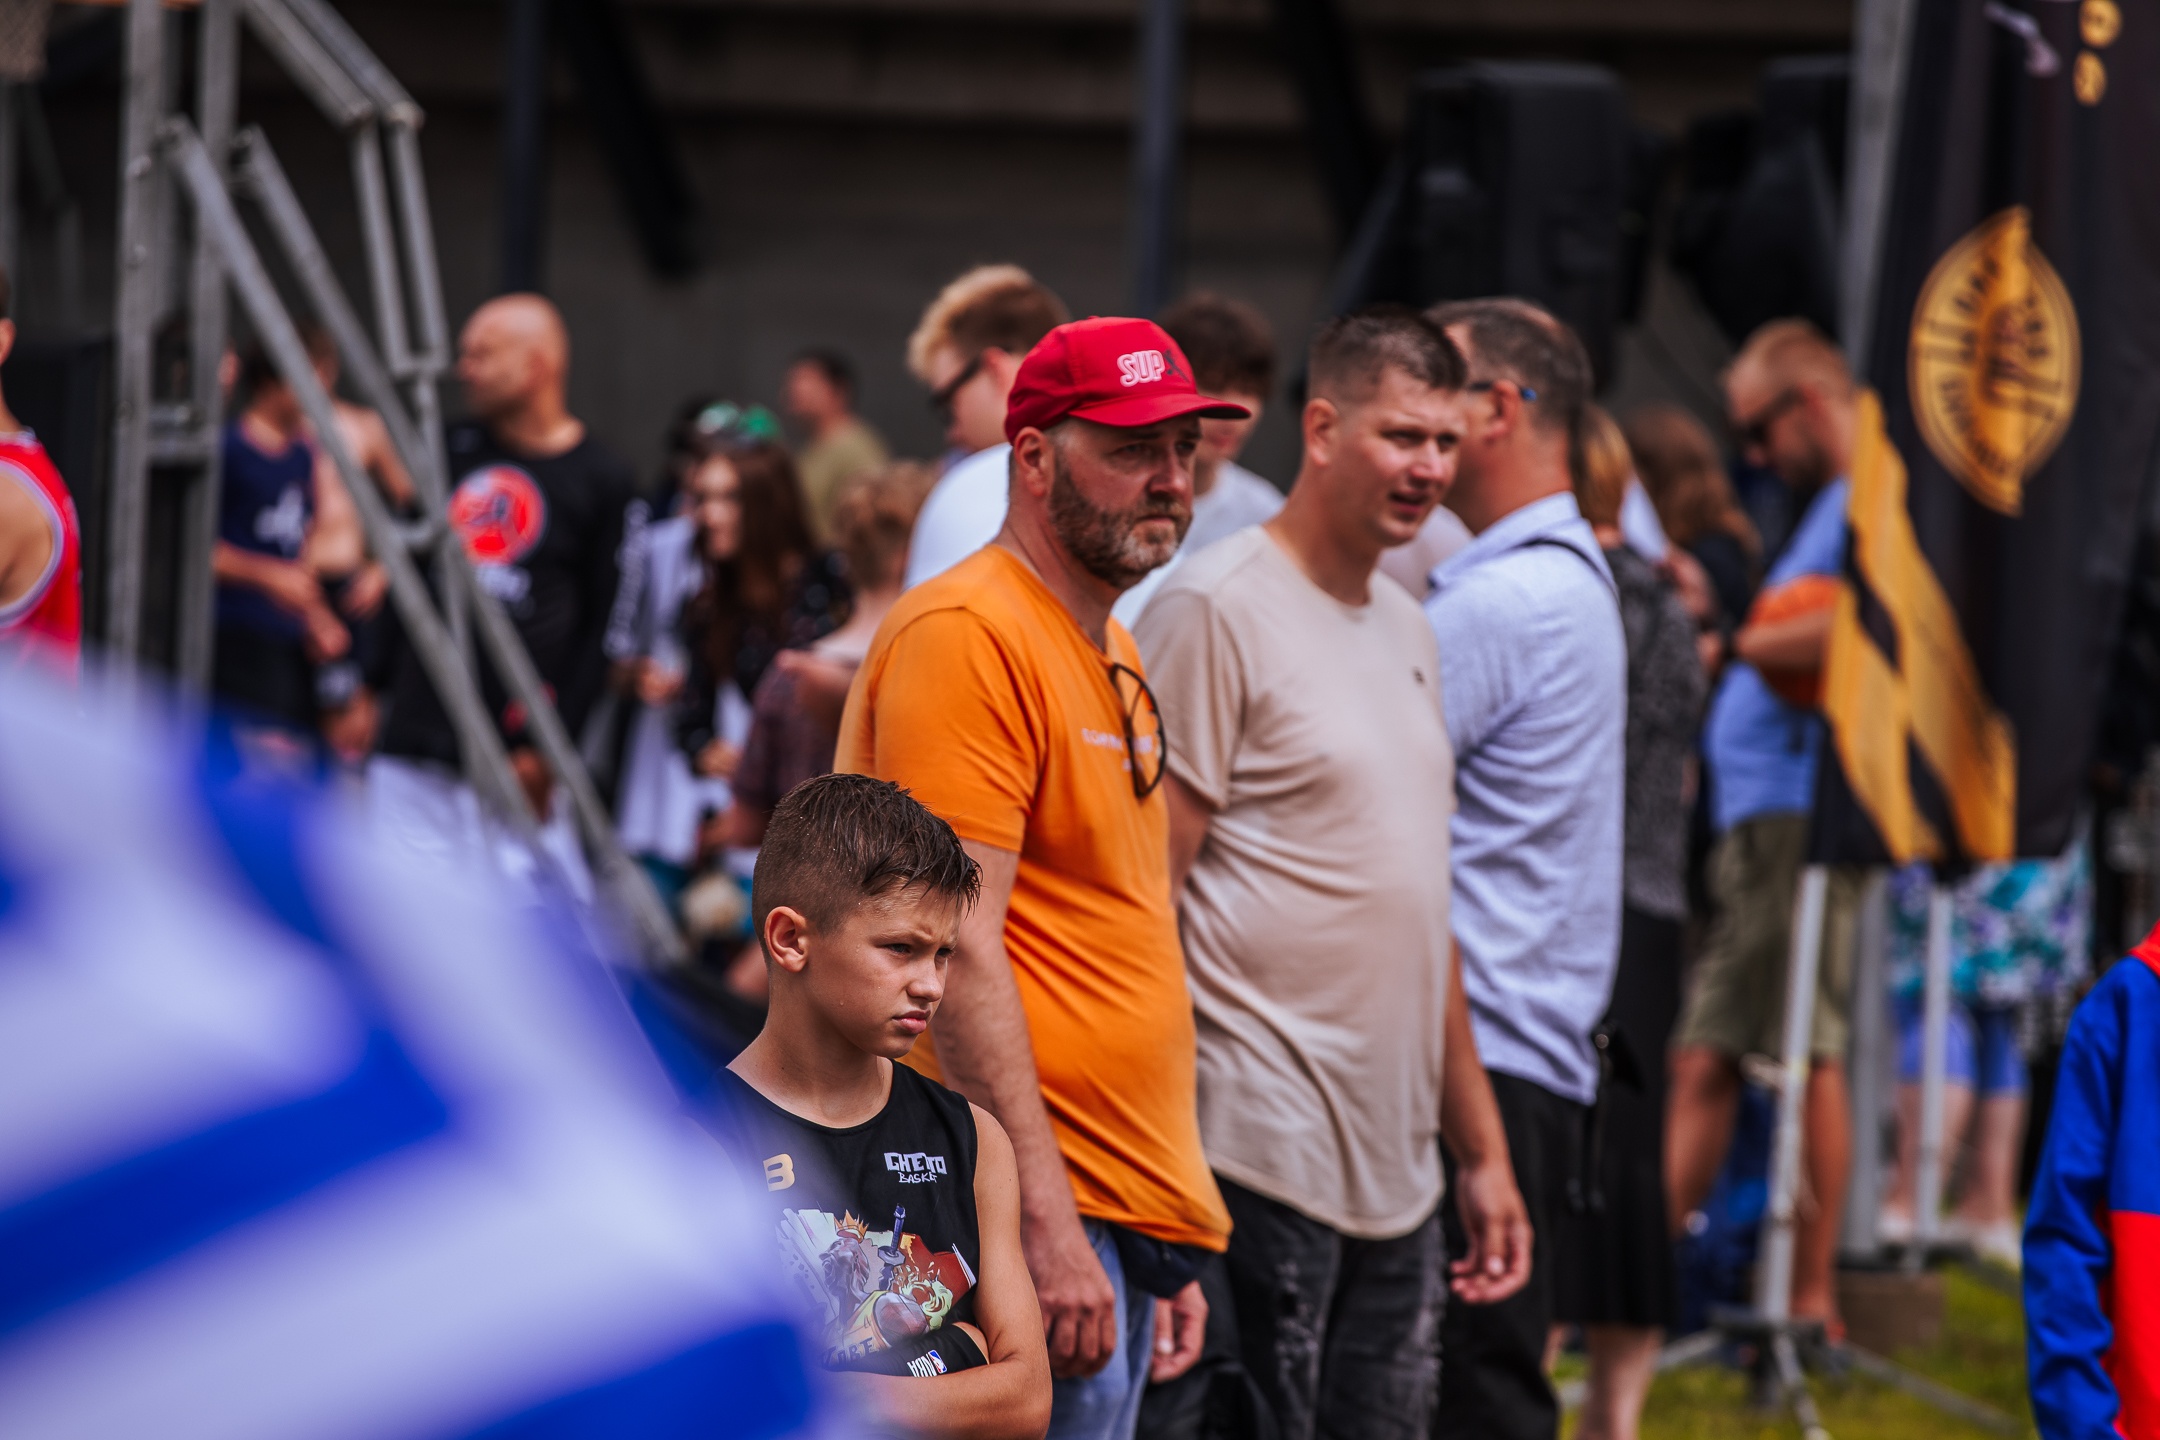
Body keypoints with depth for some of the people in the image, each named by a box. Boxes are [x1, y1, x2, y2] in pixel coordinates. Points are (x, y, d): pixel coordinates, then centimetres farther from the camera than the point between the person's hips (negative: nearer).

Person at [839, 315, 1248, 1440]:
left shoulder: (1118, 658, 20)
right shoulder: (966, 637, -10)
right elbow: (960, 950, -17)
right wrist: (1048, 1223, -22)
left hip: (1107, 1218, 10)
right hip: (1024, 1214, -10)